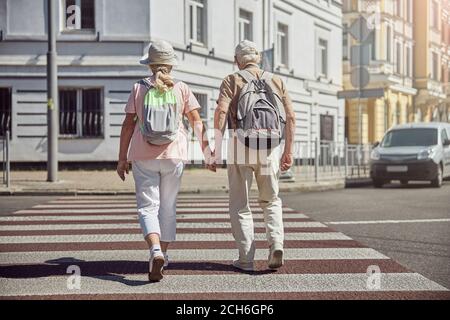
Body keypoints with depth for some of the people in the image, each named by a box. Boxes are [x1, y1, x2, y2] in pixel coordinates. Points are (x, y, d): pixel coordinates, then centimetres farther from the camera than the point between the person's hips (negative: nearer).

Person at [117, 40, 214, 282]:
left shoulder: (139, 89, 0)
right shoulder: (181, 89, 1)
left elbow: (128, 125, -1)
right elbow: (197, 122, -1)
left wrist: (122, 158, 5)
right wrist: (207, 152, 4)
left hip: (143, 156, -1)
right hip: (174, 154, 1)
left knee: (147, 207, 0)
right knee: (168, 206, 15)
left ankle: (156, 251, -23)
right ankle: (162, 255, 23)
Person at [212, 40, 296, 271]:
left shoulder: (232, 81, 5)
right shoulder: (276, 81, 13)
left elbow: (221, 112, -11)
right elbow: (290, 117, 7)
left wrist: (217, 149, -10)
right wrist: (288, 151, 11)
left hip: (240, 148, -2)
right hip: (270, 148, 2)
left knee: (240, 204, 9)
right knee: (271, 201, 19)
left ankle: (246, 258, 6)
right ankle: (276, 243, -4)